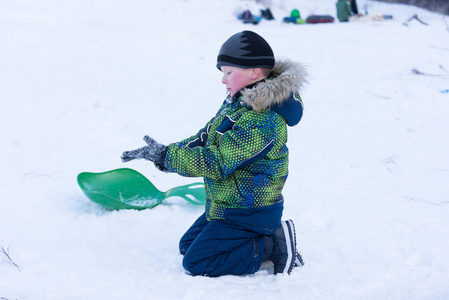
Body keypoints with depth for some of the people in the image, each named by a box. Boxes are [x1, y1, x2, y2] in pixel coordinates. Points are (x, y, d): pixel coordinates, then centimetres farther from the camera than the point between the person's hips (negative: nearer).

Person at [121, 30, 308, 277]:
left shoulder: (261, 122, -29)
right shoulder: (239, 102, 4)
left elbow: (216, 162, -30)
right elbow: (206, 138, 10)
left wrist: (165, 156, -26)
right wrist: (164, 152, -3)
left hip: (247, 214, -10)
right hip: (227, 204, 10)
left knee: (196, 263, -11)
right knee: (187, 245, 20)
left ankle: (273, 247, -5)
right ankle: (262, 238, 14)